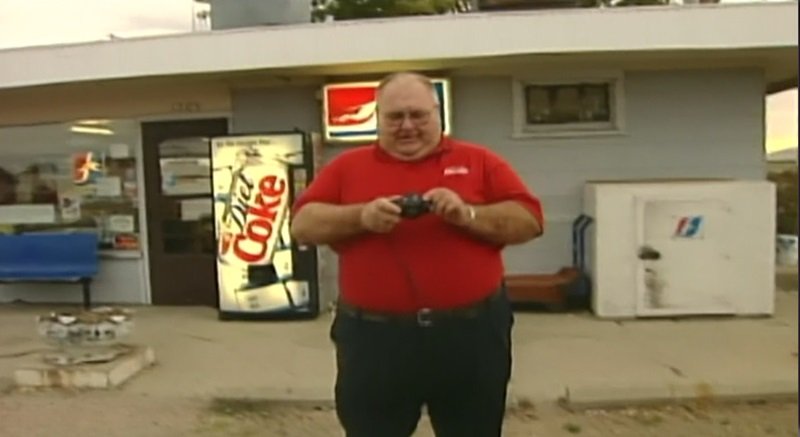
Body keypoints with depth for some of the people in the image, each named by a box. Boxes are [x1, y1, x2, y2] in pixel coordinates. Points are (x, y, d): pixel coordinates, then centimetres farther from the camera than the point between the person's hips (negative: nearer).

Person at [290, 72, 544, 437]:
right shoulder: (347, 167, 8)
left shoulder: (479, 161, 6)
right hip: (373, 337, 0)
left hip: (471, 333, 1)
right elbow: (303, 224, 2)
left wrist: (467, 215, -16)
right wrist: (361, 215, -15)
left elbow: (528, 221, 1)